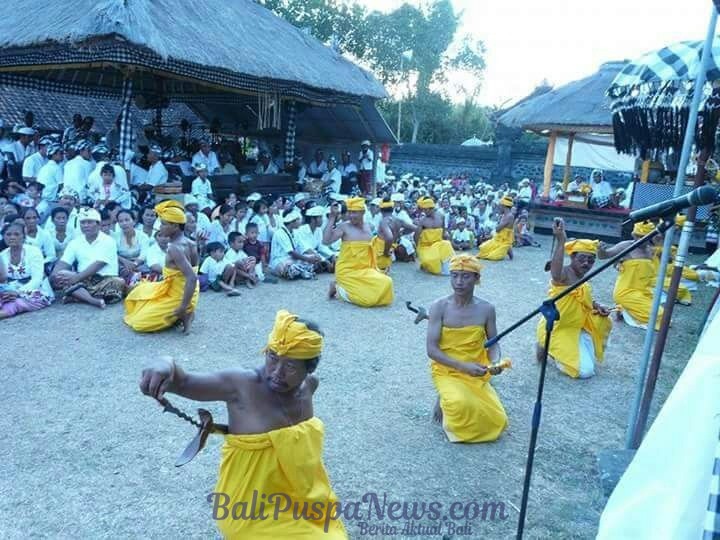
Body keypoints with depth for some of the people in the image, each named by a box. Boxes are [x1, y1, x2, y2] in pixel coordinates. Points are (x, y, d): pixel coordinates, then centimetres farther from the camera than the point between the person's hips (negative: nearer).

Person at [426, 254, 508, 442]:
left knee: (497, 422, -9)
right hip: (447, 372, -4)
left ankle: (451, 400, 17)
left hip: (477, 374, 4)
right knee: (460, 404, -34)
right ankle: (446, 402, 3)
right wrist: (463, 366, -26)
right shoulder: (439, 307, -13)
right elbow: (432, 349, -15)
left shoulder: (486, 309, -4)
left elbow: (493, 344, 5)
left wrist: (495, 362, -18)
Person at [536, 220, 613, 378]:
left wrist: (598, 307, 0)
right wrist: (560, 241, -57)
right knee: (585, 371, -14)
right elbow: (555, 275, -51)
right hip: (557, 329, -9)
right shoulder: (564, 273, -23)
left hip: (577, 327, 9)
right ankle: (549, 348, 5)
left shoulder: (582, 277, 5)